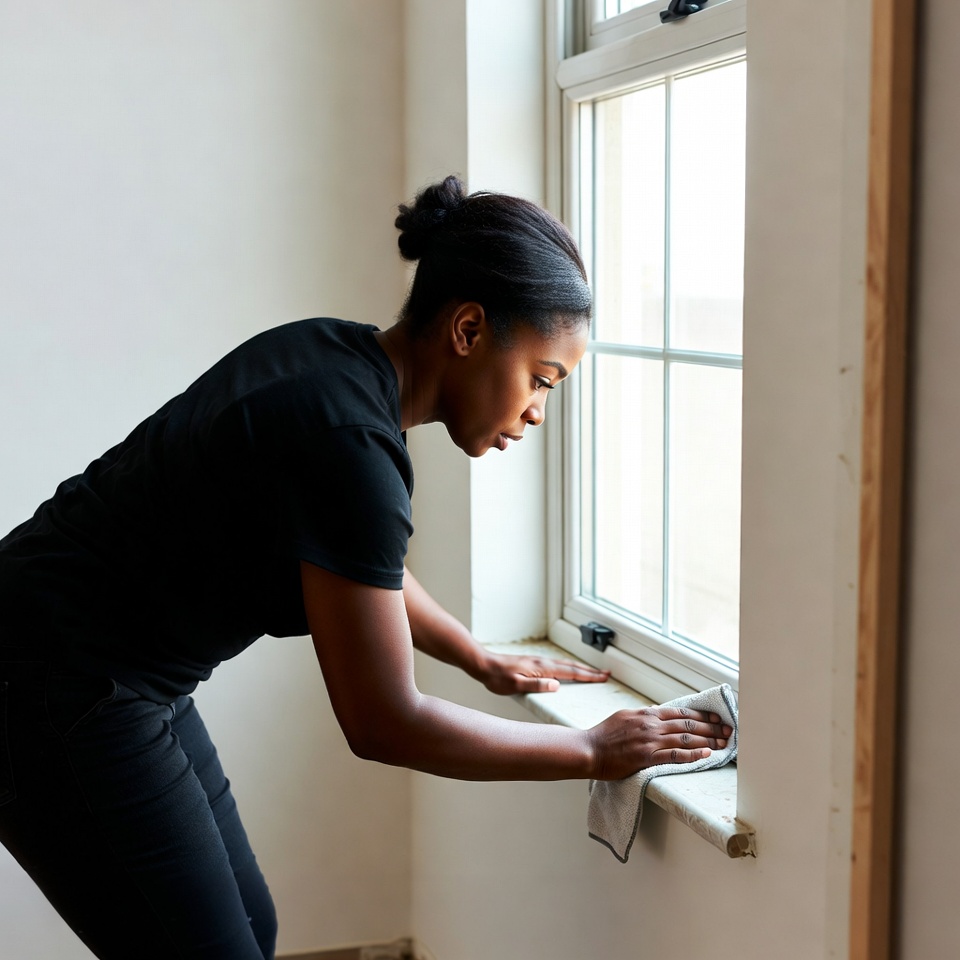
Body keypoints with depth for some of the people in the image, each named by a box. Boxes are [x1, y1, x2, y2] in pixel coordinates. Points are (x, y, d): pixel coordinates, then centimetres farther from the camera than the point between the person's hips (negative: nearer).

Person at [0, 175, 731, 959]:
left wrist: (486, 664, 25)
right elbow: (384, 725, -21)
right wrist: (595, 752, -11)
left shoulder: (338, 358, 1)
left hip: (119, 679, 9)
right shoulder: (351, 439, -27)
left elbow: (363, 565, 20)